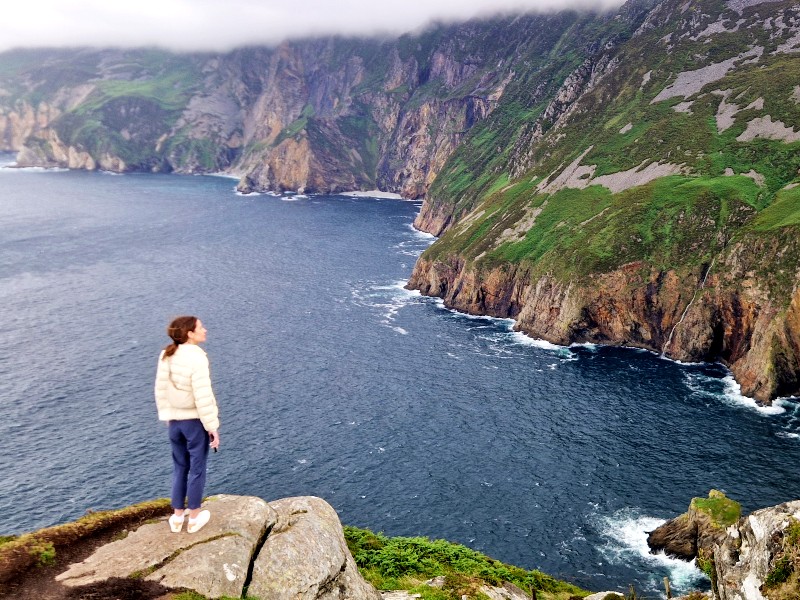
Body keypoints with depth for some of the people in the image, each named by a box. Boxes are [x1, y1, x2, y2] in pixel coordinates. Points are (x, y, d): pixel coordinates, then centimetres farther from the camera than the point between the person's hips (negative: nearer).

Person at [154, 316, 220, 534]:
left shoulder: (166, 356, -2)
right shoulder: (196, 358, -22)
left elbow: (160, 391, 5)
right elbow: (203, 397, -22)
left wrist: (167, 415, 17)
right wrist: (213, 427, -14)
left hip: (175, 420, 6)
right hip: (196, 421, -6)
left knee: (179, 468, 19)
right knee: (197, 469, 11)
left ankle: (177, 517, 30)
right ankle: (194, 517, 24)